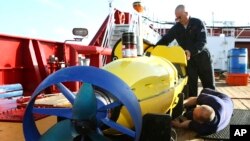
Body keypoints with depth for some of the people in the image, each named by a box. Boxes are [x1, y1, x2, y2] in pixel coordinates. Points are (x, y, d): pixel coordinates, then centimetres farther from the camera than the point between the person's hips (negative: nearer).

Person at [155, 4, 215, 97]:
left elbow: (202, 41, -19)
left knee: (209, 86, 8)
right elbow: (165, 40, -2)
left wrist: (191, 51, -35)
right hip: (188, 59, 2)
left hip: (202, 57, -2)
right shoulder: (176, 28, 1)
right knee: (191, 87, 2)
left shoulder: (197, 23, -9)